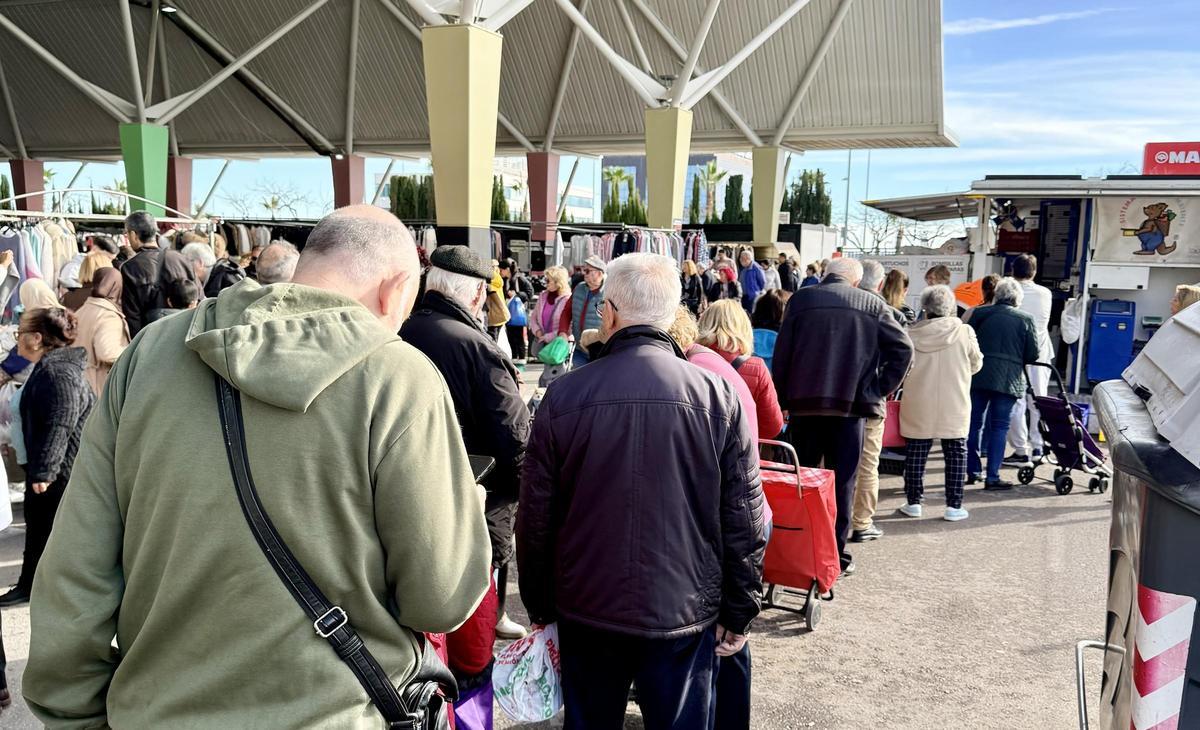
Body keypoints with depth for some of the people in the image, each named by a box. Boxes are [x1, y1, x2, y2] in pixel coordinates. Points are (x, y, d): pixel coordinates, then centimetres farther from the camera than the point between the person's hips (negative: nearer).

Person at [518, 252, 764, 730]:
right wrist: (738, 613, 6)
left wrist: (539, 604, 11)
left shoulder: (564, 396, -9)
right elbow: (743, 519, -6)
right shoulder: (719, 396, -10)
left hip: (587, 607, 1)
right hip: (685, 613, 0)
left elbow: (536, 516, -2)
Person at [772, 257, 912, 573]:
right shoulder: (873, 304, 4)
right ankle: (836, 553, 11)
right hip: (852, 403, 0)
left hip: (805, 402, 1)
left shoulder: (800, 299, 4)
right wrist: (880, 389, 1)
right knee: (842, 482, 7)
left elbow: (781, 354, 1)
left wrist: (783, 398, 7)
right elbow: (903, 348, -4)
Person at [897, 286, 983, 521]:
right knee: (956, 453, 10)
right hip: (954, 407, 0)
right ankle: (954, 506, 11)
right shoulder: (965, 332, -7)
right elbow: (976, 364, 5)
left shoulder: (911, 333, -7)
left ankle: (913, 502, 15)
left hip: (918, 405, 1)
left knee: (916, 453, 10)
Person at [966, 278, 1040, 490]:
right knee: (999, 427, 3)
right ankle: (992, 477, 2)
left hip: (977, 376, 2)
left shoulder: (980, 313, 4)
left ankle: (973, 471, 18)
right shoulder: (1025, 319, 1)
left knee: (974, 422, 13)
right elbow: (1033, 355, 1)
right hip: (1008, 379, -2)